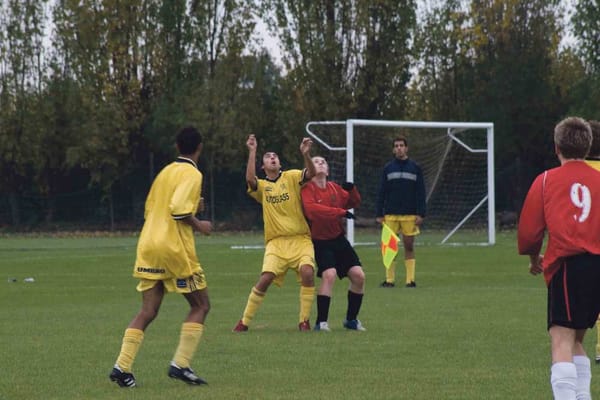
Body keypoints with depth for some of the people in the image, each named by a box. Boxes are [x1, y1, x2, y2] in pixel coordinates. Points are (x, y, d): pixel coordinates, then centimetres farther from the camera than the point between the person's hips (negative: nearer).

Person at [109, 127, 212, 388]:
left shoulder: (165, 172, 17)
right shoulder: (192, 174, -7)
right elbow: (179, 208, -21)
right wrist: (198, 226, -5)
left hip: (148, 246, 7)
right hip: (175, 248, -7)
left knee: (148, 311, 6)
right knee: (201, 306, 6)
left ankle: (122, 367, -6)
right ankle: (180, 364, -4)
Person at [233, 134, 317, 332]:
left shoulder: (291, 177, 7)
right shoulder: (261, 186, 7)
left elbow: (310, 174, -12)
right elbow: (250, 179, -16)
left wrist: (305, 154, -29)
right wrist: (252, 152, -18)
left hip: (300, 239, 0)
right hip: (276, 241, 0)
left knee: (307, 272, -24)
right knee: (265, 278, -14)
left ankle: (304, 320, -10)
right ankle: (244, 321, 2)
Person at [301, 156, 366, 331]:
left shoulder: (334, 188, 7)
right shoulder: (308, 189, -11)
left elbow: (353, 203, 18)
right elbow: (311, 208, -29)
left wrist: (351, 190, -5)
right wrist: (340, 212, -30)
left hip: (339, 239, 6)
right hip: (320, 242, -6)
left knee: (358, 276, 1)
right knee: (329, 274, -26)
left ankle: (351, 319, 18)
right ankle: (321, 322, -17)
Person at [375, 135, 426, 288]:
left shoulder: (415, 168, 6)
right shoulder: (388, 168, 8)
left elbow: (420, 193, 3)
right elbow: (381, 192, 7)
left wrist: (420, 214, -5)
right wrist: (379, 214, 0)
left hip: (410, 215, -1)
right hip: (390, 215, 1)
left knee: (409, 246, 1)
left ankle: (410, 279, 4)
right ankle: (389, 279, 4)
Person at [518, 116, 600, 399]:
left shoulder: (546, 180, 3)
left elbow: (528, 230, 5)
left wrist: (534, 258, 24)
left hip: (566, 267, -4)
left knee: (561, 339, -11)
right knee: (576, 338, 21)